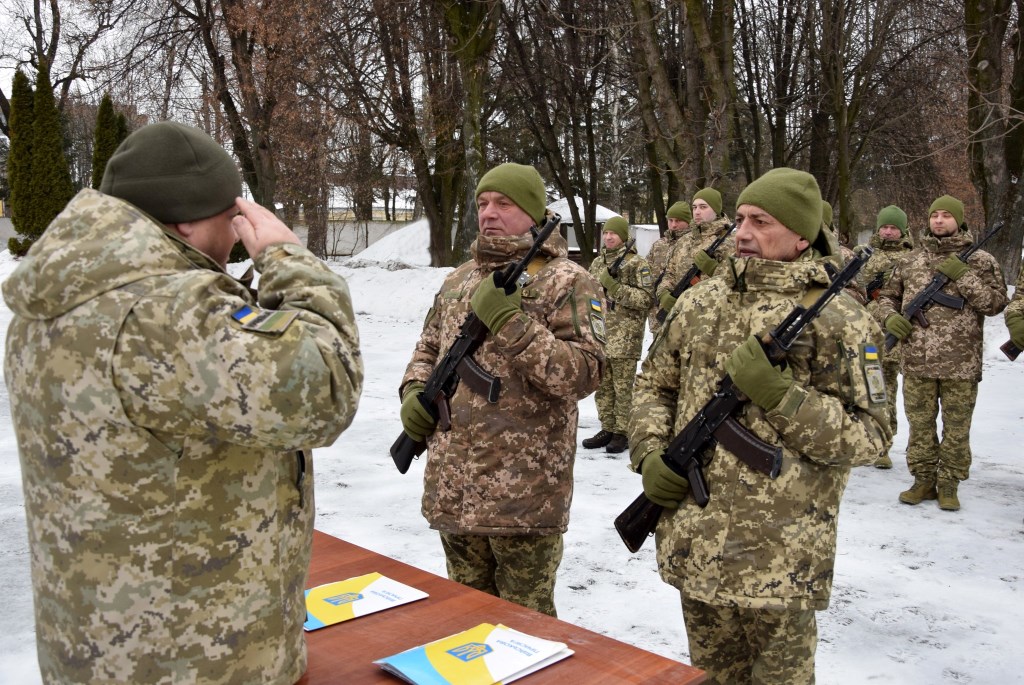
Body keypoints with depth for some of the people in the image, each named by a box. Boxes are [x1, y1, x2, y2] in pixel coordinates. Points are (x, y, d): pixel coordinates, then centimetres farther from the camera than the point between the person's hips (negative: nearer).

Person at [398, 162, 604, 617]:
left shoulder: (567, 282, -7)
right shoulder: (459, 279, 13)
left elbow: (583, 373, -18)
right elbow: (428, 348, 23)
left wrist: (511, 322, -25)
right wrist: (414, 392, 3)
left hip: (524, 495, -6)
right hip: (452, 488, 6)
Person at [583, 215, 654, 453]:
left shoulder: (637, 263, -5)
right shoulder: (597, 262, 14)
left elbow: (647, 298, -12)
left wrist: (615, 287, -19)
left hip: (625, 337, -6)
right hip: (599, 335, 6)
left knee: (623, 387, -1)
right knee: (602, 385, 11)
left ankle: (622, 432, 7)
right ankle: (607, 429, 20)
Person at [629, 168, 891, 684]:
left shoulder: (836, 319, -8)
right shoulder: (701, 301, 7)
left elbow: (869, 436, -9)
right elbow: (653, 383, 15)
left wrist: (780, 394, -21)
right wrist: (650, 453, -1)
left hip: (780, 560, -4)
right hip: (692, 543, 5)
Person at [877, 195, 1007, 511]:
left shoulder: (979, 260, 3)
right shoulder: (910, 261, 10)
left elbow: (996, 303, -5)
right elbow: (887, 297, 17)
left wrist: (963, 275, -15)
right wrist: (890, 317, -4)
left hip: (961, 364, -2)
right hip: (916, 362, 2)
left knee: (957, 426, 6)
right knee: (920, 424, 10)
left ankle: (949, 484, 18)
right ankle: (924, 480, 23)